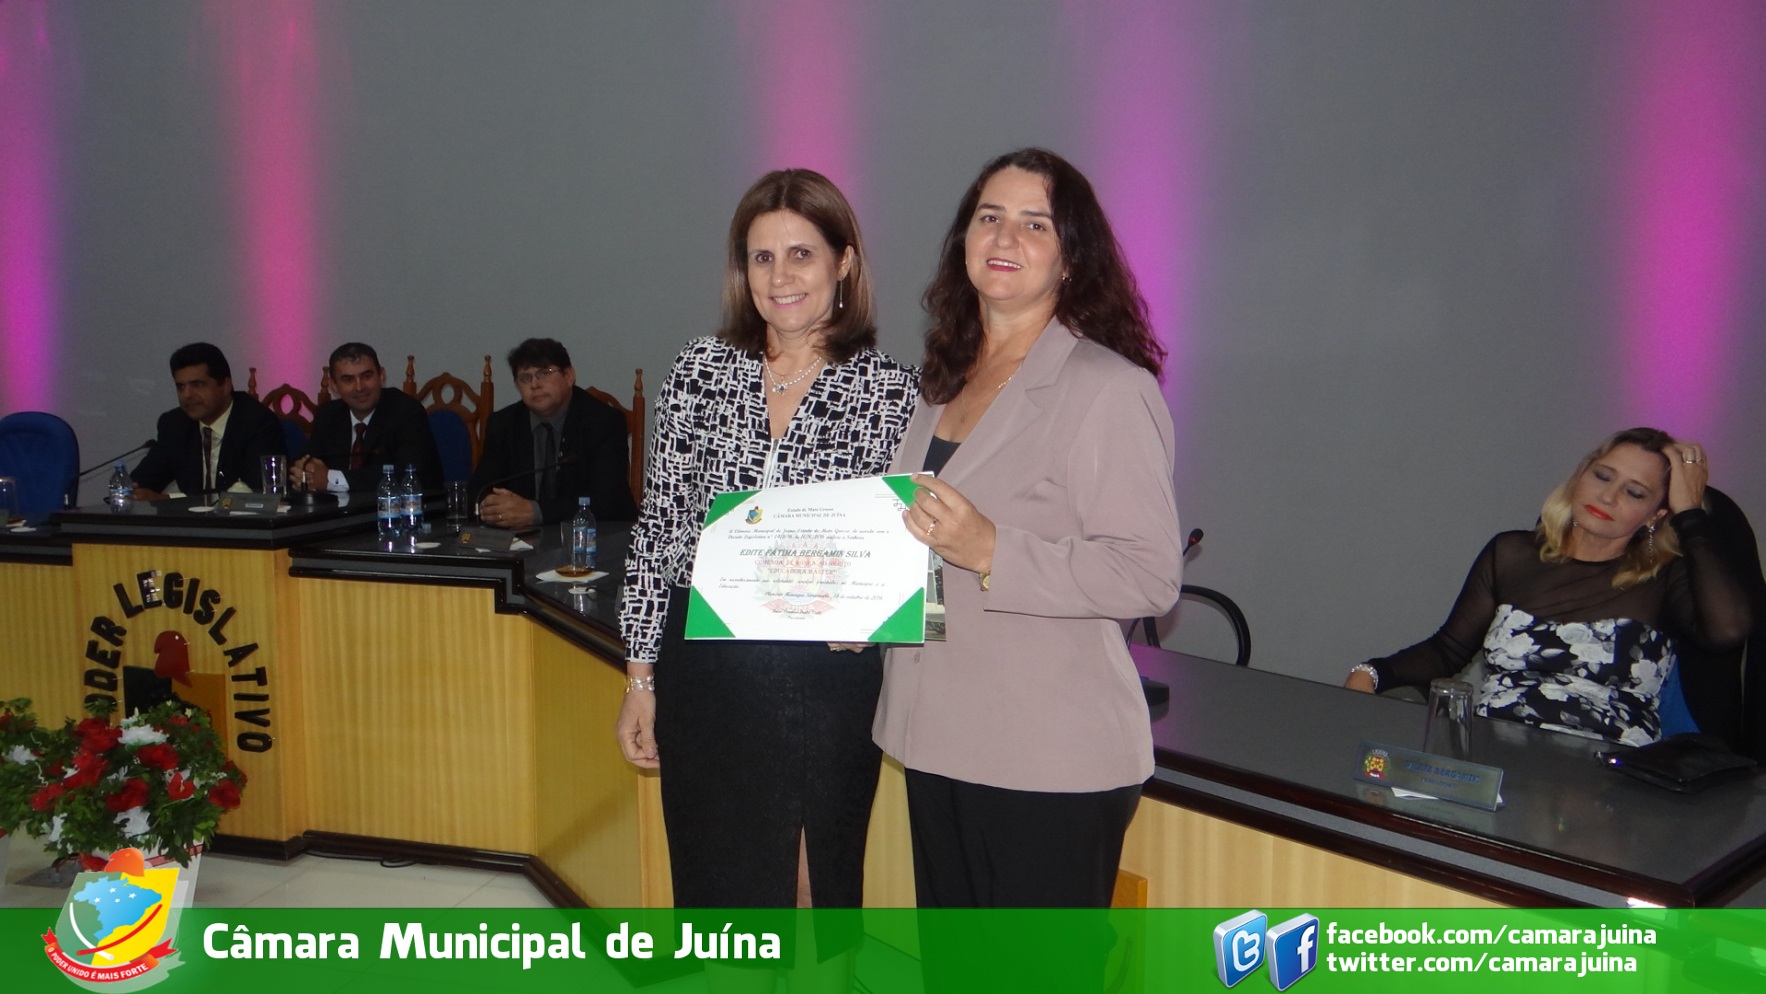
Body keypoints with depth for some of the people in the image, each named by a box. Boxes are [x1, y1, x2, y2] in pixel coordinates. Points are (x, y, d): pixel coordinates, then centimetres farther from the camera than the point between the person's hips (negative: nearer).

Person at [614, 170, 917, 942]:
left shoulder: (892, 390, -4)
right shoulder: (701, 368, 2)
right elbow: (657, 524, 5)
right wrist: (640, 676, 4)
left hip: (826, 682, -2)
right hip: (702, 672, 2)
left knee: (813, 889, 13)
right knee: (714, 886, 16)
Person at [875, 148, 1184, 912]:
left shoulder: (1109, 390, -12)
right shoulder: (947, 384, 13)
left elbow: (1152, 576, -19)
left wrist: (991, 553, -27)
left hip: (1052, 764, -7)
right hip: (940, 743, 8)